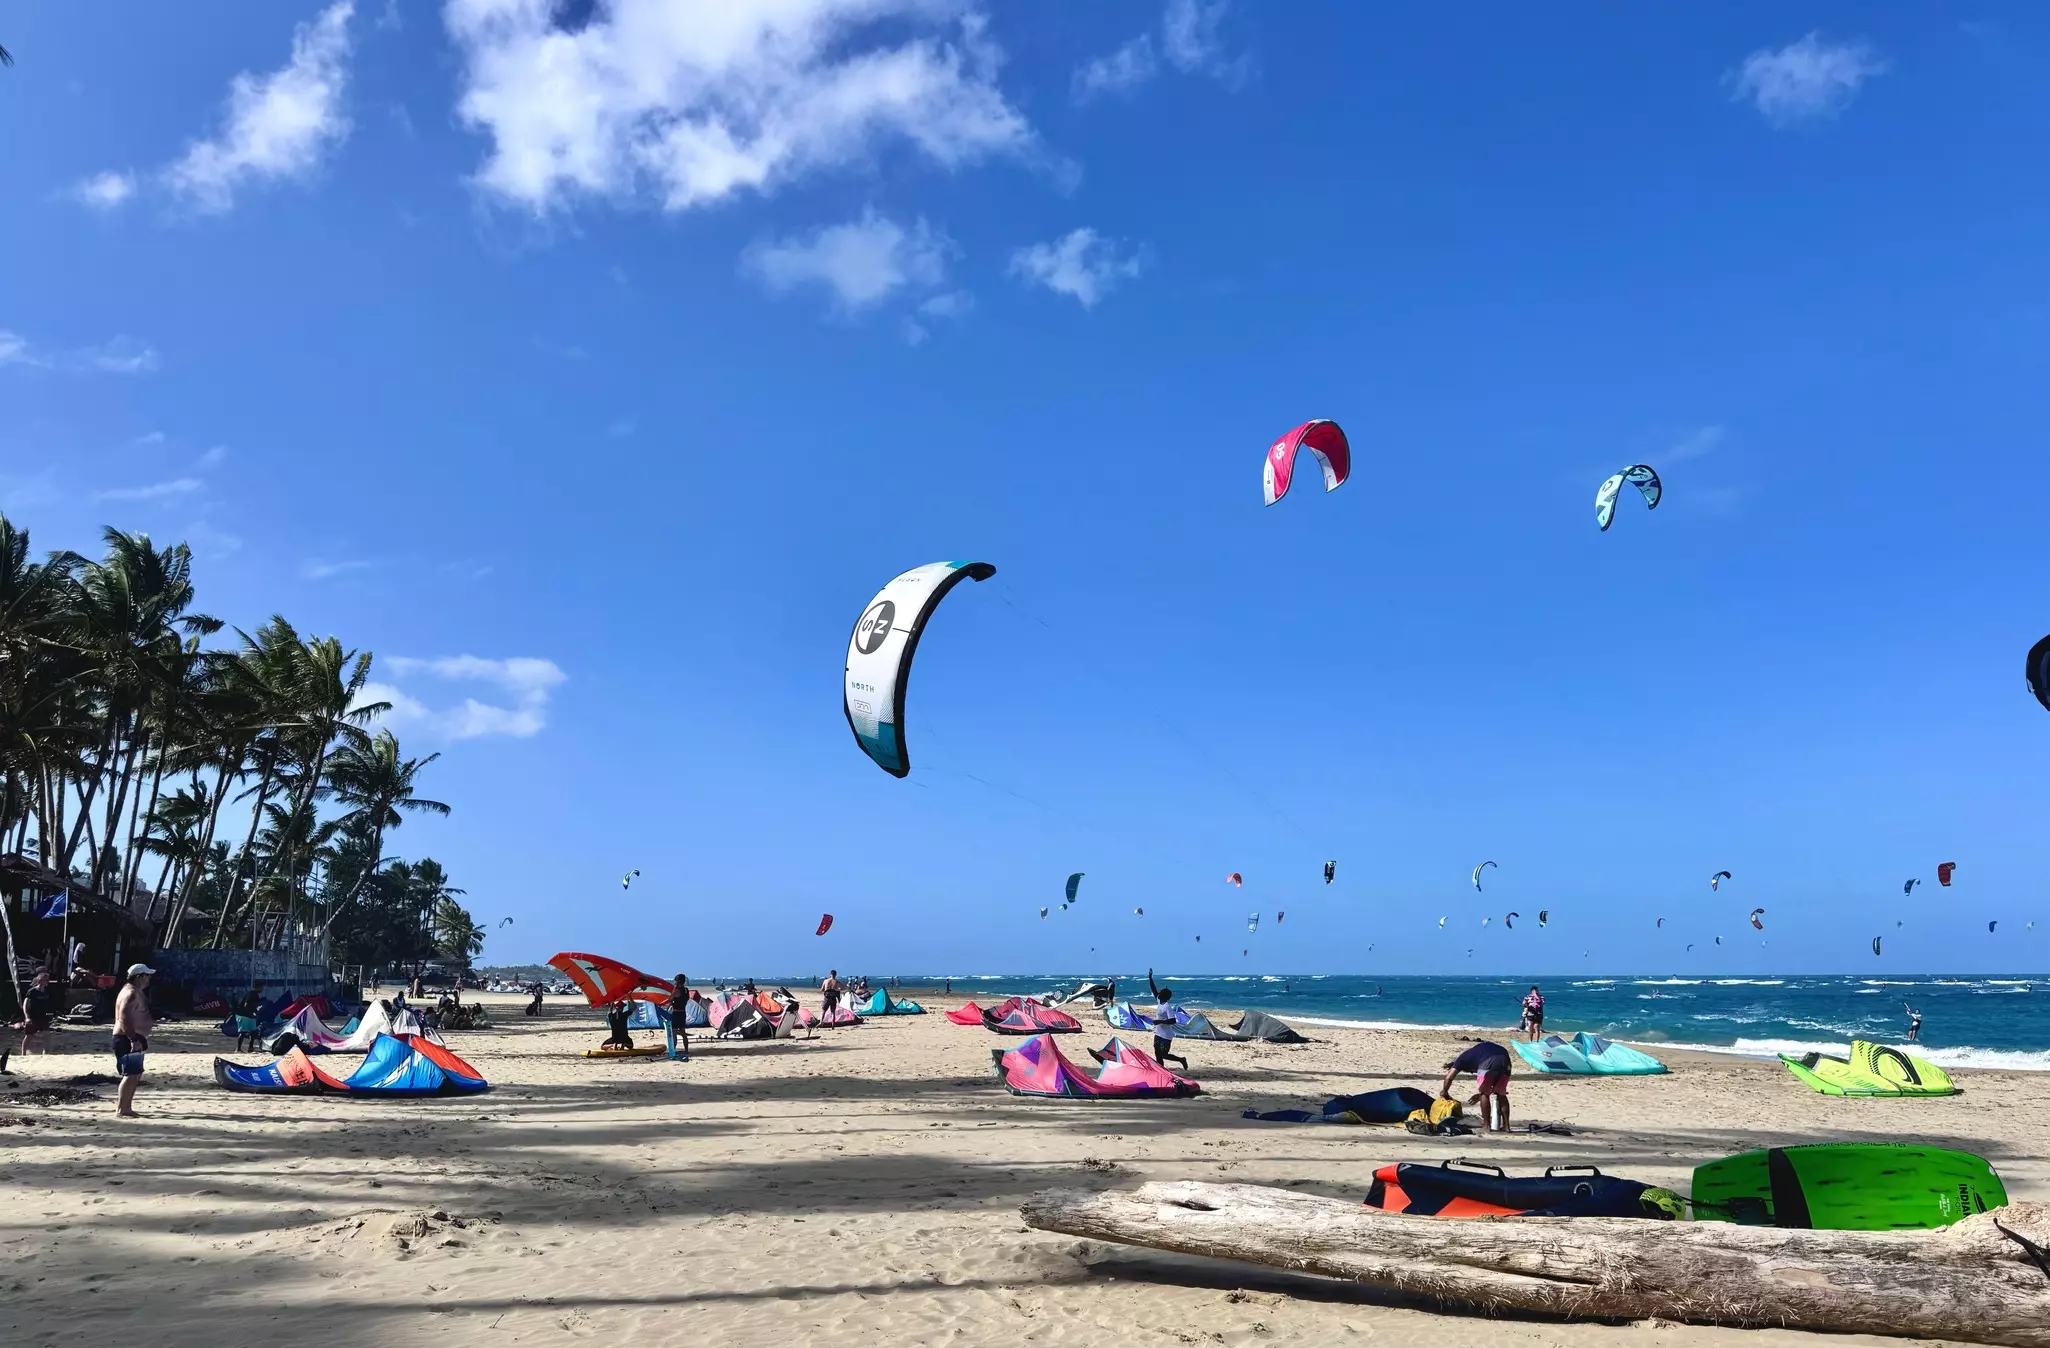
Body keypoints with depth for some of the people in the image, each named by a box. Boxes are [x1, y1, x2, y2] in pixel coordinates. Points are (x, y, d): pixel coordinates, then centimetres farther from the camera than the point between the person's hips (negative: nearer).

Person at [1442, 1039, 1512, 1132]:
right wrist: (1480, 1094, 53)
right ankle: (1506, 1126, 20)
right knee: (1501, 1094, 21)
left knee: (1484, 1094, 13)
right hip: (1505, 1060, 5)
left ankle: (1488, 1127, 13)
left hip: (1488, 1064, -5)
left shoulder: (1463, 1058, 26)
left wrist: (1444, 1092, 33)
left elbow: (1449, 1077, 17)